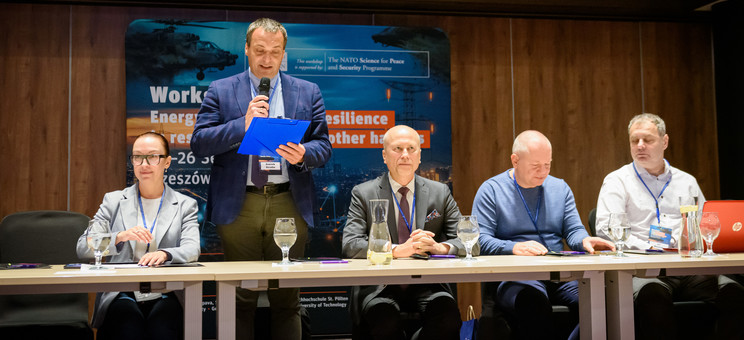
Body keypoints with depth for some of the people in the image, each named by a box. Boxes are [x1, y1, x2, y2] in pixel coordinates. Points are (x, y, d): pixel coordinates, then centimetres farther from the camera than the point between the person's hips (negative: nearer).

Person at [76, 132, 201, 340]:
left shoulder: (185, 205, 12)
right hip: (121, 294, 0)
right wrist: (119, 237, -15)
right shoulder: (114, 201, 14)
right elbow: (83, 248, 4)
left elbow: (192, 250, -4)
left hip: (165, 295, 0)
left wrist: (164, 254, -27)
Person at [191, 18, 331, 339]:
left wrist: (303, 154, -14)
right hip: (238, 205, -1)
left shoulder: (308, 92, 12)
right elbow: (199, 143, -1)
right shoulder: (220, 91, 8)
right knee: (240, 301, 6)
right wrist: (243, 124, -14)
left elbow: (323, 146, 8)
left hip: (290, 205, 1)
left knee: (287, 300, 7)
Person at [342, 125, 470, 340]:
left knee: (447, 312, -31)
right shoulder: (363, 194, 6)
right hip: (379, 287, -1)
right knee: (384, 316, -34)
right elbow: (350, 245, -7)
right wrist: (397, 250, -22)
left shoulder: (440, 193, 12)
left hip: (427, 284, 2)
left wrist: (440, 247, -15)